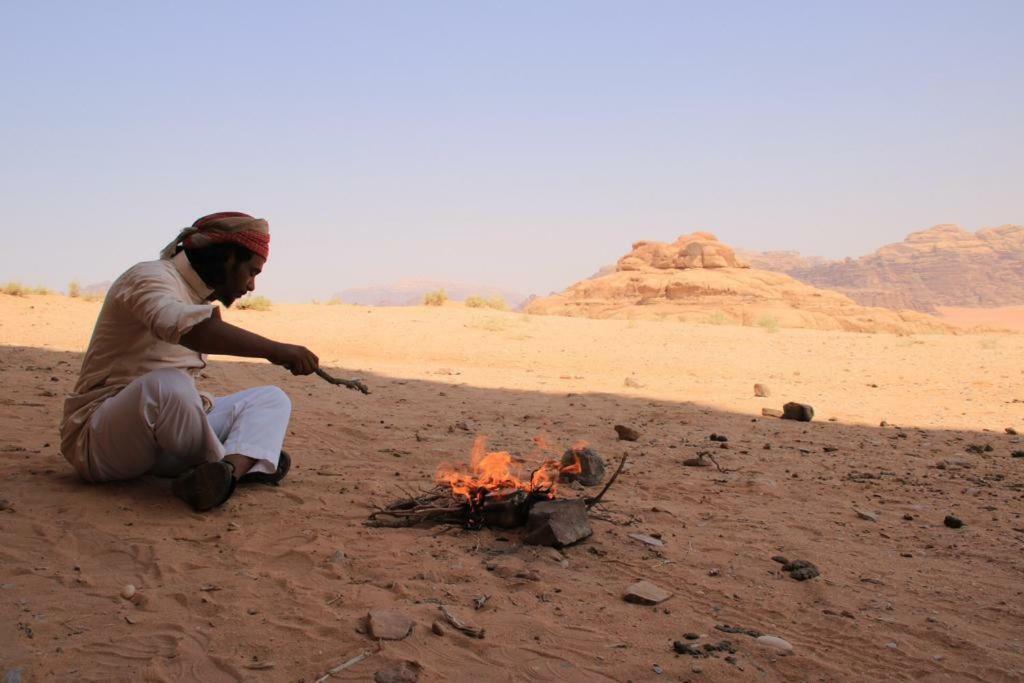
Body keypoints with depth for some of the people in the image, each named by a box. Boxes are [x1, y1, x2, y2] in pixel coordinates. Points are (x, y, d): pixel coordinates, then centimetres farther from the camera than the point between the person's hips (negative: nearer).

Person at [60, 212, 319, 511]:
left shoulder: (202, 300, 17)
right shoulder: (149, 276, -12)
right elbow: (187, 328, -34)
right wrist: (274, 349, -37)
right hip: (98, 439, -9)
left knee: (271, 398, -1)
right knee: (168, 385, -39)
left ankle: (227, 468, -31)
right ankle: (242, 465, -15)